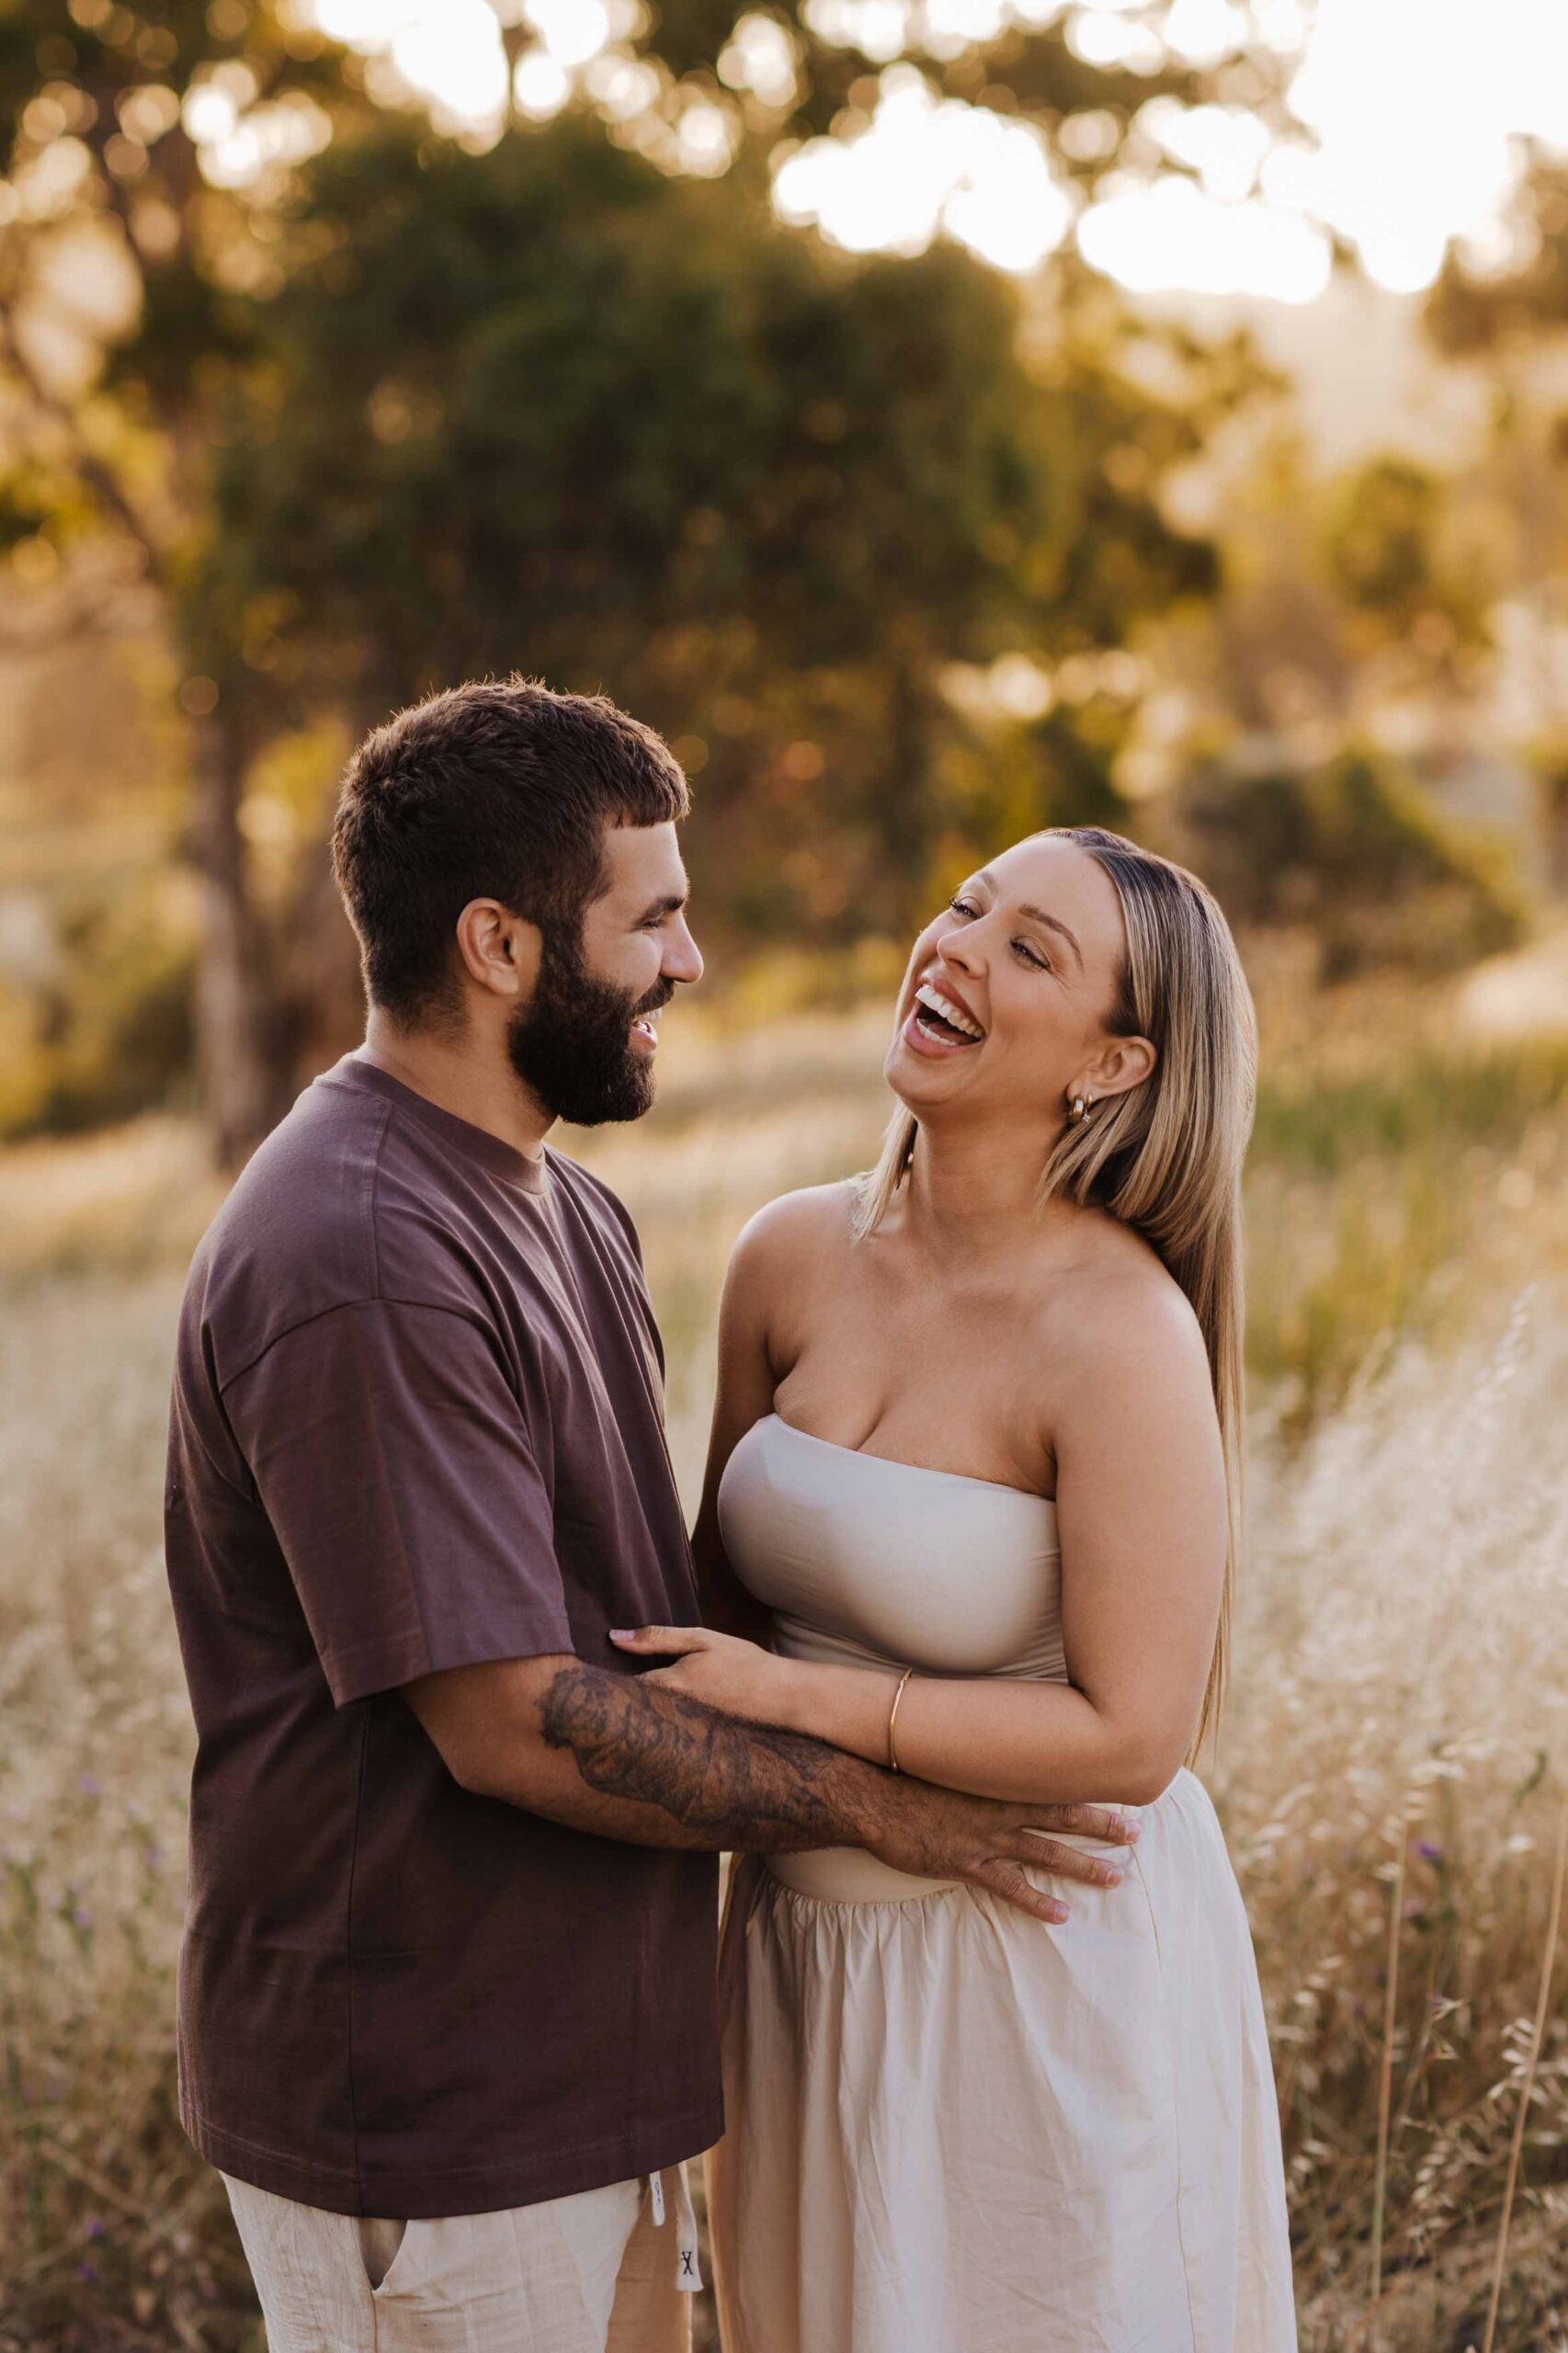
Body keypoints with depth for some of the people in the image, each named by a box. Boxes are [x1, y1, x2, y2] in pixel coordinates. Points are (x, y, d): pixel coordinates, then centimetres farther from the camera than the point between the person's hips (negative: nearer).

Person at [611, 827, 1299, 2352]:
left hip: (1050, 1966, -6)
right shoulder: (792, 1259, -3)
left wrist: (791, 1696, -20)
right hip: (807, 1943, 6)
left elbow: (1131, 1738, -20)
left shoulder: (1120, 1336, -21)